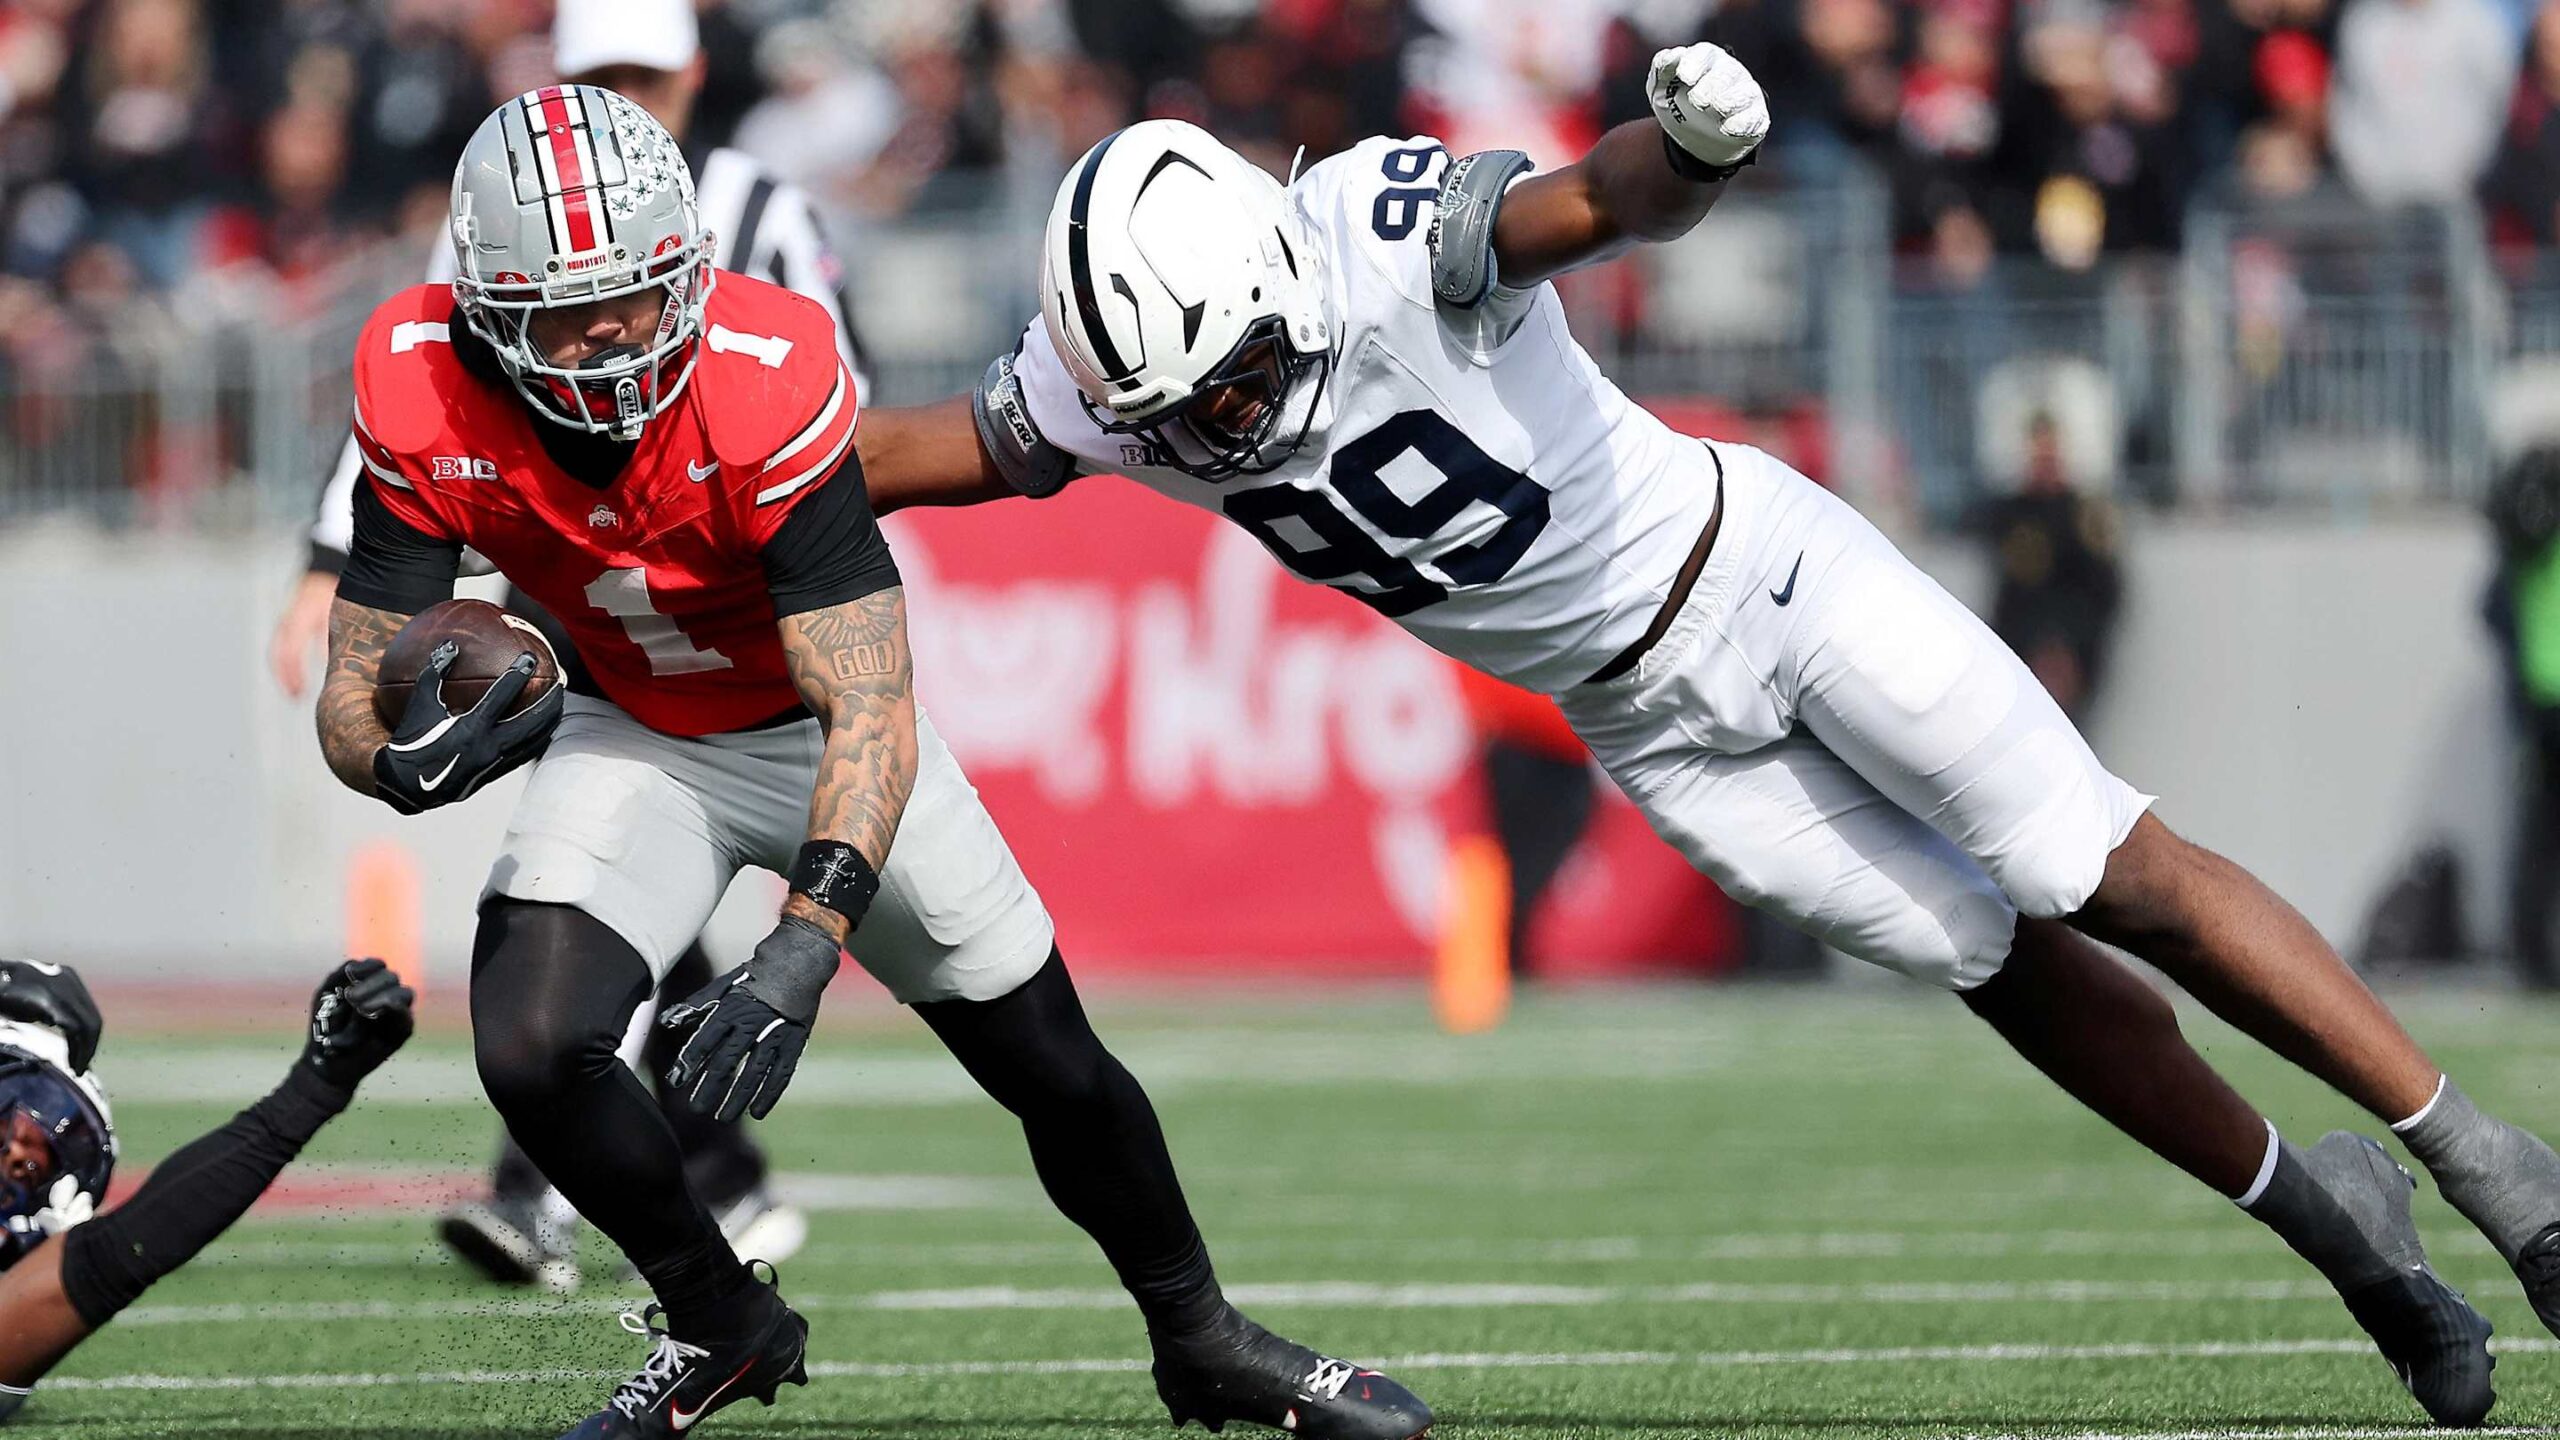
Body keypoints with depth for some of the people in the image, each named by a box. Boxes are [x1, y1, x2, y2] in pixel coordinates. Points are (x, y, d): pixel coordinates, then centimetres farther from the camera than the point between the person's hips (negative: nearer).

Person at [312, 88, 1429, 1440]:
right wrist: (405, 762, -45)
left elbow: (871, 712, -38)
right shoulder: (423, 401, -27)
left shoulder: (766, 380, -36)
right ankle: (718, 1327, 7)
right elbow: (353, 691, -20)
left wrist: (803, 948, -51)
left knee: (1054, 1067, 5)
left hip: (826, 727, -2)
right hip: (636, 740, 2)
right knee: (531, 1048, -21)